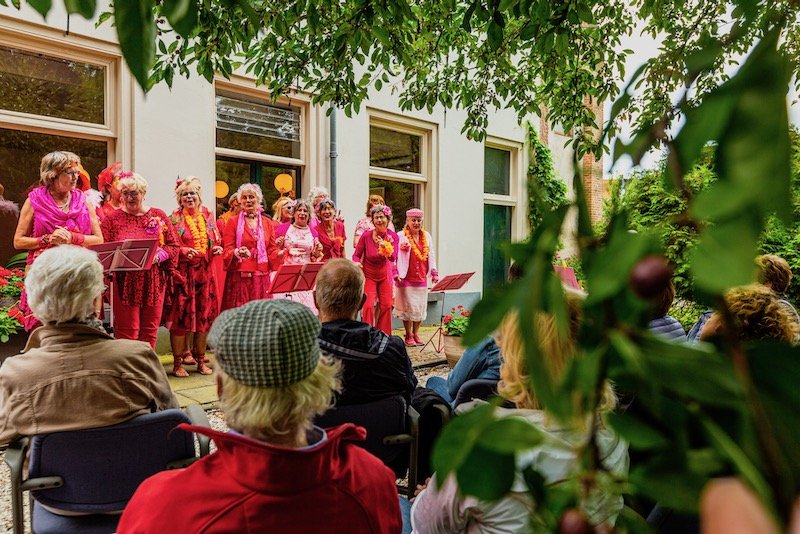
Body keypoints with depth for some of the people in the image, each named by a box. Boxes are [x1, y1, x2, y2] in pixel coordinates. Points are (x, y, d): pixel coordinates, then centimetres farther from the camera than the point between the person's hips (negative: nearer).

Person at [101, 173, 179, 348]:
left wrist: (159, 255, -12)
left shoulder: (158, 215, 8)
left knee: (150, 330, 9)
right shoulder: (112, 219, 6)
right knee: (127, 332, -1)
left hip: (153, 281, 2)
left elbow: (173, 246, 6)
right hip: (125, 283, -2)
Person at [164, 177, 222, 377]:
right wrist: (184, 251, -22)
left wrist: (218, 248, -5)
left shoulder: (208, 215, 11)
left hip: (205, 272, 4)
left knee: (204, 315, 7)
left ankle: (201, 360, 19)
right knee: (180, 315, -4)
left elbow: (216, 240, 16)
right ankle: (178, 363, 6)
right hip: (182, 273, -4)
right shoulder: (174, 219, 0)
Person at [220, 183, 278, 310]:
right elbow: (227, 251, -2)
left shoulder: (267, 223, 12)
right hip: (239, 277, -2)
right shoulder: (233, 222, 4)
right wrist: (237, 252, -23)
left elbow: (272, 252, 13)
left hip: (262, 278, 3)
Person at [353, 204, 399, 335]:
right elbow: (356, 255, -9)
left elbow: (393, 258, -20)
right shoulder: (366, 235, -17)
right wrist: (357, 263, -31)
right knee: (368, 306, -13)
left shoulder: (393, 236, -11)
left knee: (386, 306, 5)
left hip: (384, 275, 3)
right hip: (368, 275, -3)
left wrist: (385, 246, -37)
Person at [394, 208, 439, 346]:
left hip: (422, 278, 5)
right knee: (408, 306, -1)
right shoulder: (400, 236, -6)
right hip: (406, 278, -5)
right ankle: (408, 336, 11)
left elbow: (431, 256, 15)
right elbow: (395, 257, -9)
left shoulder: (427, 236, 11)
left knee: (421, 307, 8)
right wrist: (397, 274, -18)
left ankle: (416, 334, 20)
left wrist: (434, 273, 8)